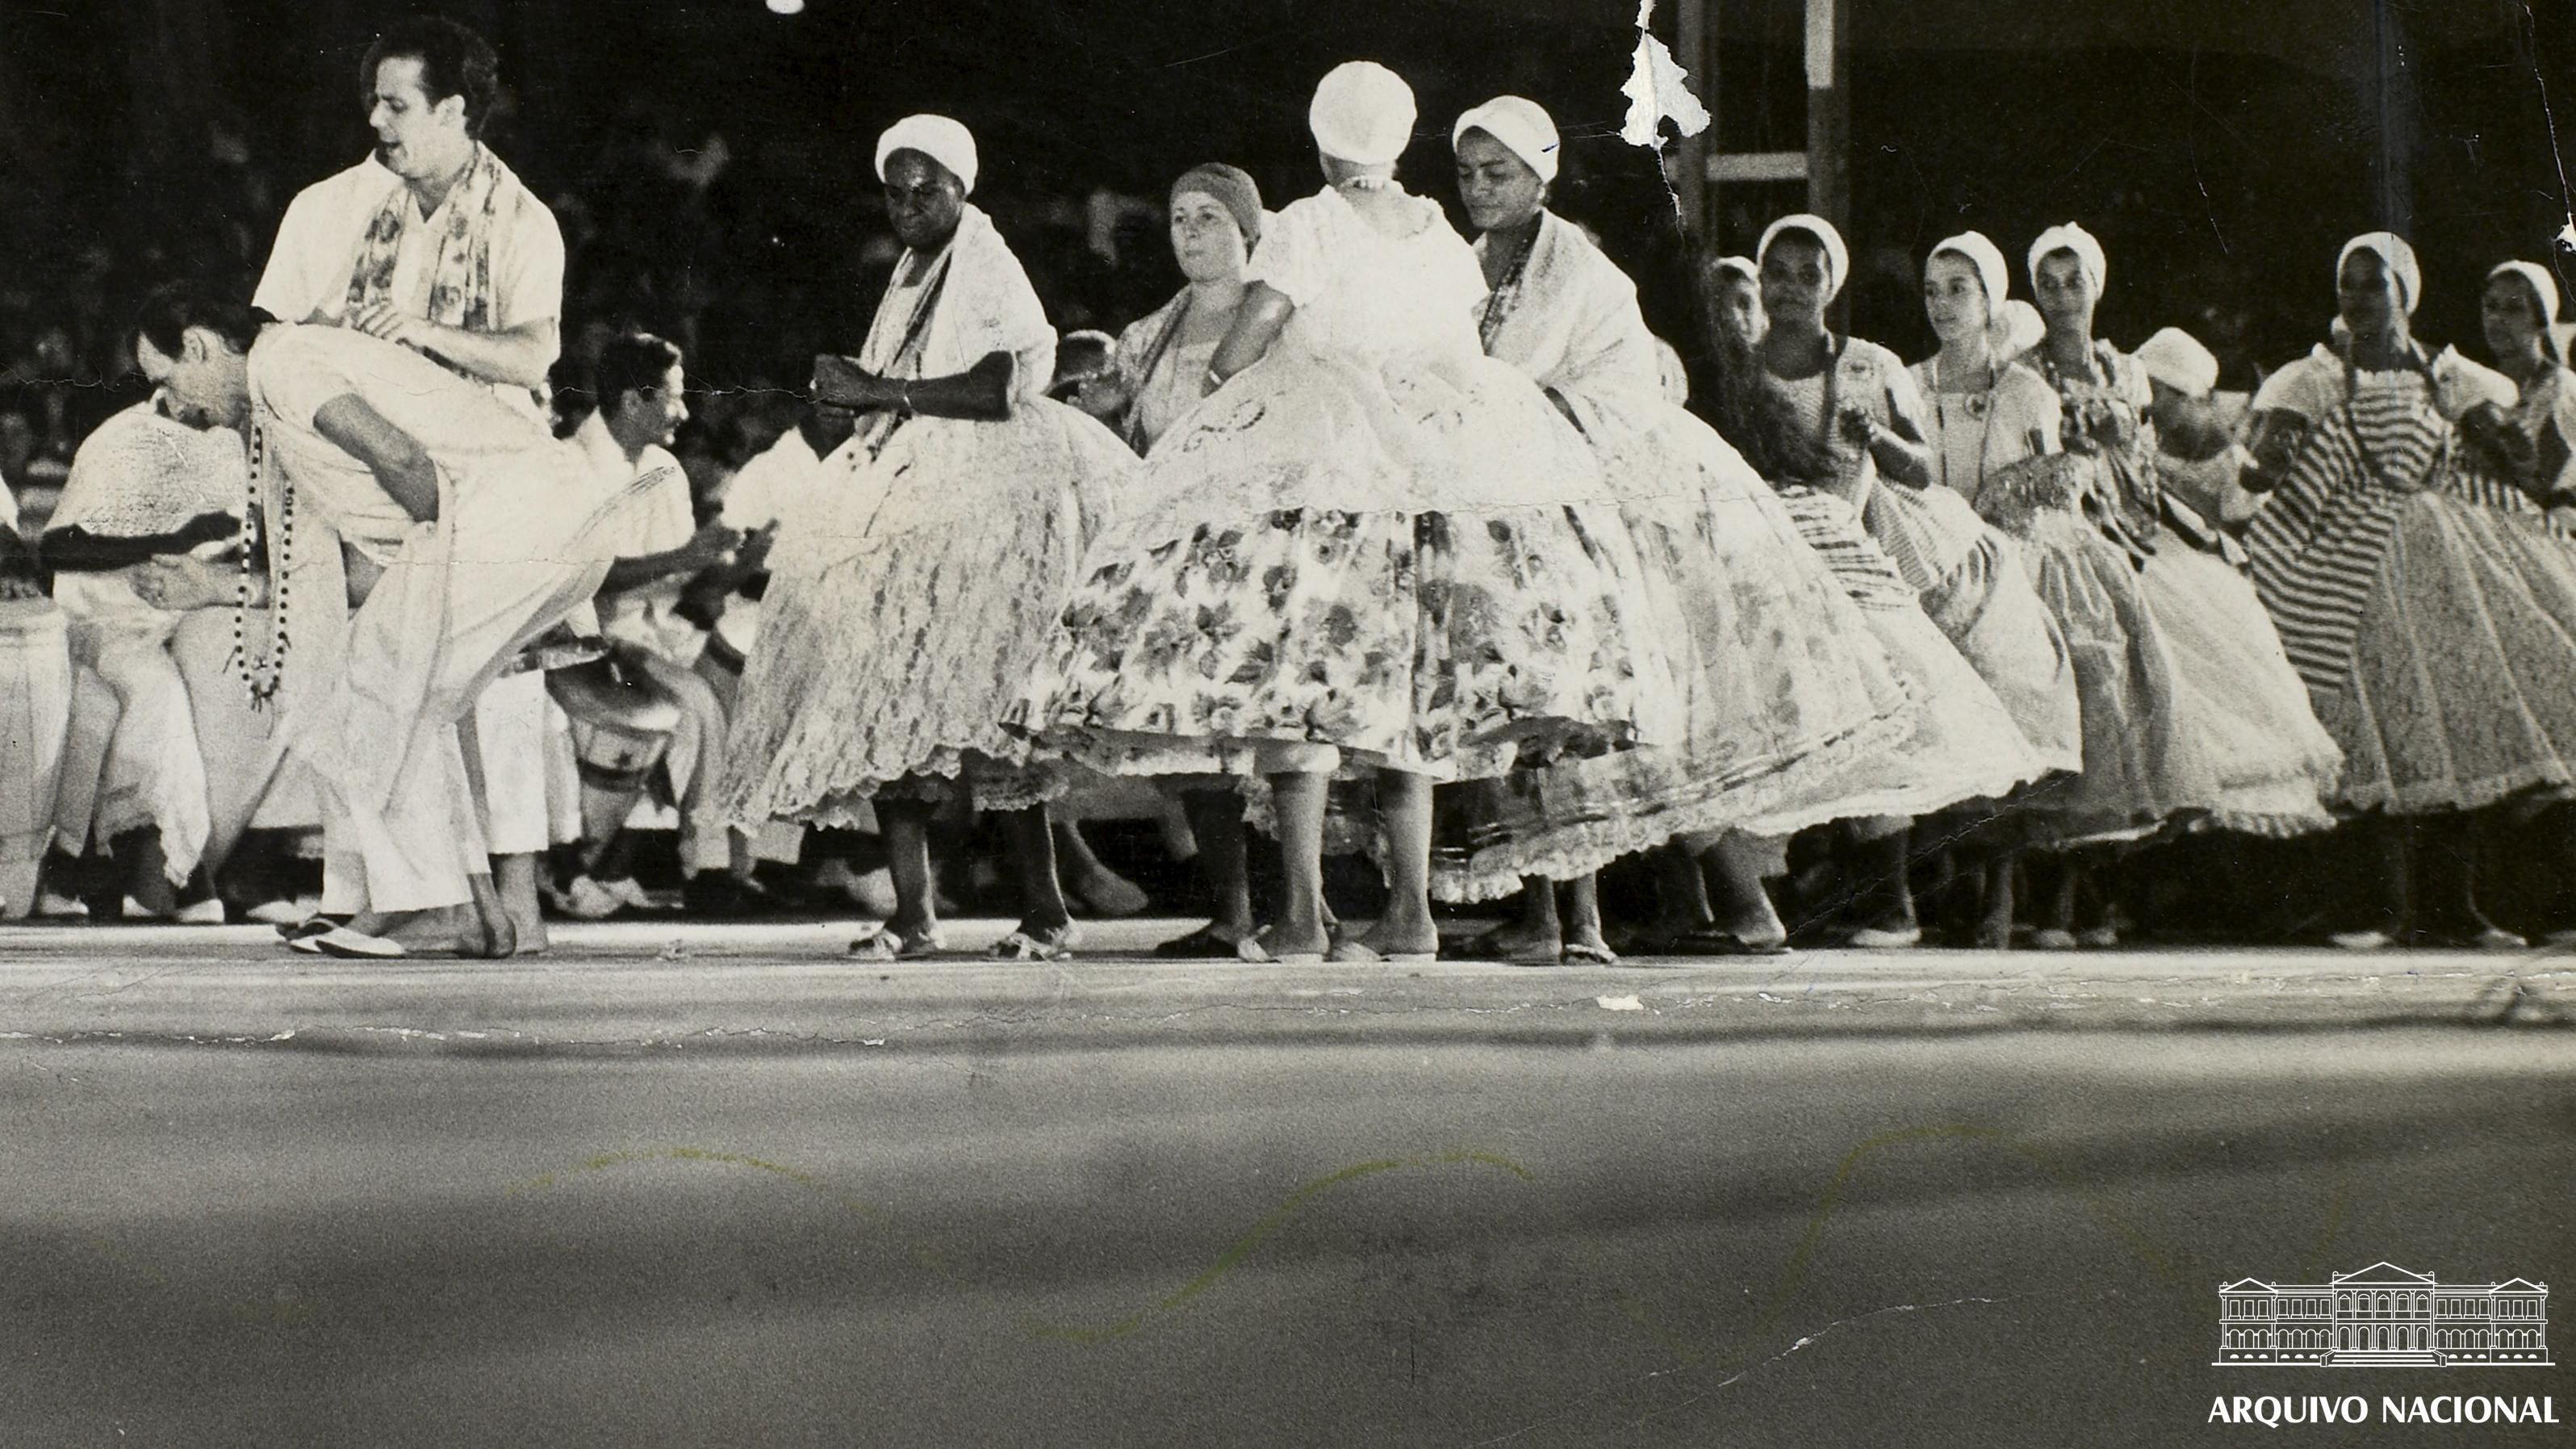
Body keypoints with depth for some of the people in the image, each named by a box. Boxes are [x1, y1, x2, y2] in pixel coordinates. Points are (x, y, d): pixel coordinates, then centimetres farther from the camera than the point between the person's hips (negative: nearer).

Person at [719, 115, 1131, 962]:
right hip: (903, 503, 8)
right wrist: (853, 392, 4)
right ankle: (912, 915, -1)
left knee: (979, 703, -14)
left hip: (979, 505, -8)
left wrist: (879, 391, -14)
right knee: (884, 702, -3)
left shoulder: (988, 269, -3)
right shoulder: (912, 275, 21)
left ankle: (1045, 912, -10)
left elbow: (999, 391, -16)